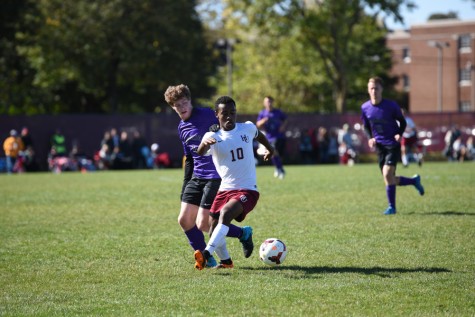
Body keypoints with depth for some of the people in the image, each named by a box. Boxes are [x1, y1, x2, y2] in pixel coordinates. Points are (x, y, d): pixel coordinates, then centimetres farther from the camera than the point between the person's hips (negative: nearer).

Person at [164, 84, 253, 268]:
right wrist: (185, 184, 19)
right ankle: (206, 259, 16)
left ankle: (243, 233, 11)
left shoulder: (207, 115, -9)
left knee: (202, 225, -10)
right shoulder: (182, 128, 14)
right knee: (184, 220, 2)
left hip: (216, 176, -8)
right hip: (197, 178, 8)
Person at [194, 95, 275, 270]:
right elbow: (200, 153, -28)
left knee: (226, 212, -30)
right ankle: (226, 261, 31)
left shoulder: (247, 128, 1)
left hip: (247, 190, -2)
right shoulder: (213, 136, -5)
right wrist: (204, 144, -51)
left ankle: (206, 254, -41)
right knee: (213, 228, 1)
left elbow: (258, 134, 27)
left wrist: (270, 148, 45)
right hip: (225, 189, 2)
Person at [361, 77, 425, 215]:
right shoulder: (365, 108, -1)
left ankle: (392, 207, -6)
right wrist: (370, 138, -5)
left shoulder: (391, 105, -12)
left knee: (387, 174, -20)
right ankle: (414, 180, 35)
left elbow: (402, 121, 1)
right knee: (390, 180, 7)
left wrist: (399, 134, -17)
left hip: (393, 145, -5)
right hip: (380, 146, 5)